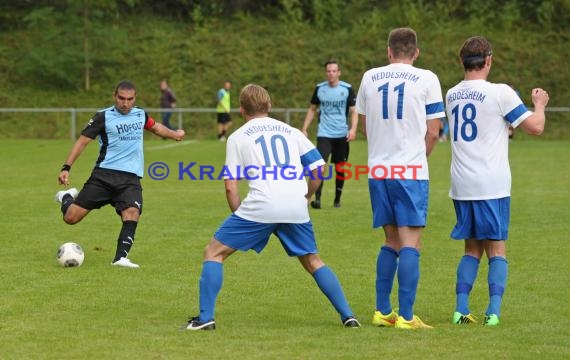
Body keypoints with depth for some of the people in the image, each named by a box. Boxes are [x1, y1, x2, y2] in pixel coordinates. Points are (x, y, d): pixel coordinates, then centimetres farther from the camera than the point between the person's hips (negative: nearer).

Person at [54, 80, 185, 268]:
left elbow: (155, 126, 38)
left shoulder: (140, 115, 14)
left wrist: (174, 134, 32)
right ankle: (67, 197, 29)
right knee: (71, 218, -6)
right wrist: (66, 168, -7)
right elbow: (83, 140, 0)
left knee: (132, 213, -27)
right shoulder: (103, 117, -1)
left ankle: (120, 257, -27)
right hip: (104, 175, -3)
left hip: (131, 179, 3)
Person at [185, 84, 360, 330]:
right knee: (313, 261, 21)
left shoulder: (238, 137, 13)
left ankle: (205, 318, -2)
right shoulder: (291, 132, 21)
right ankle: (347, 315, 11)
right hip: (296, 208, 3)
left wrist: (240, 216, 17)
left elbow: (231, 188, 6)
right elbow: (318, 168, 15)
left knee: (214, 253, 9)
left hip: (261, 205, -3)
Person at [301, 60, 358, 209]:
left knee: (340, 168, 8)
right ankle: (317, 199, -16)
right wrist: (304, 129, 7)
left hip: (342, 135, 0)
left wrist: (353, 129, -18)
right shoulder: (319, 88, 4)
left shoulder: (347, 89, -3)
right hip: (324, 134, 0)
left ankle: (337, 199, 23)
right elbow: (312, 109, 14)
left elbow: (353, 111, -2)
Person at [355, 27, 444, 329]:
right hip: (411, 171, -4)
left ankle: (382, 311, 14)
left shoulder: (369, 78, 8)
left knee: (391, 241, 16)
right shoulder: (426, 80, -3)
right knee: (410, 242, -3)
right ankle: (405, 316, -8)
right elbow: (433, 132, -2)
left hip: (378, 170, 4)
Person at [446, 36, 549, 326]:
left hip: (461, 186, 5)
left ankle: (461, 309, 4)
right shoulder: (500, 93, -9)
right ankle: (493, 311, -7)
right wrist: (539, 104, 13)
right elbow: (535, 127, -7)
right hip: (492, 185, -5)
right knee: (497, 249, 4)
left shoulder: (451, 95, 9)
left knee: (472, 249, 14)